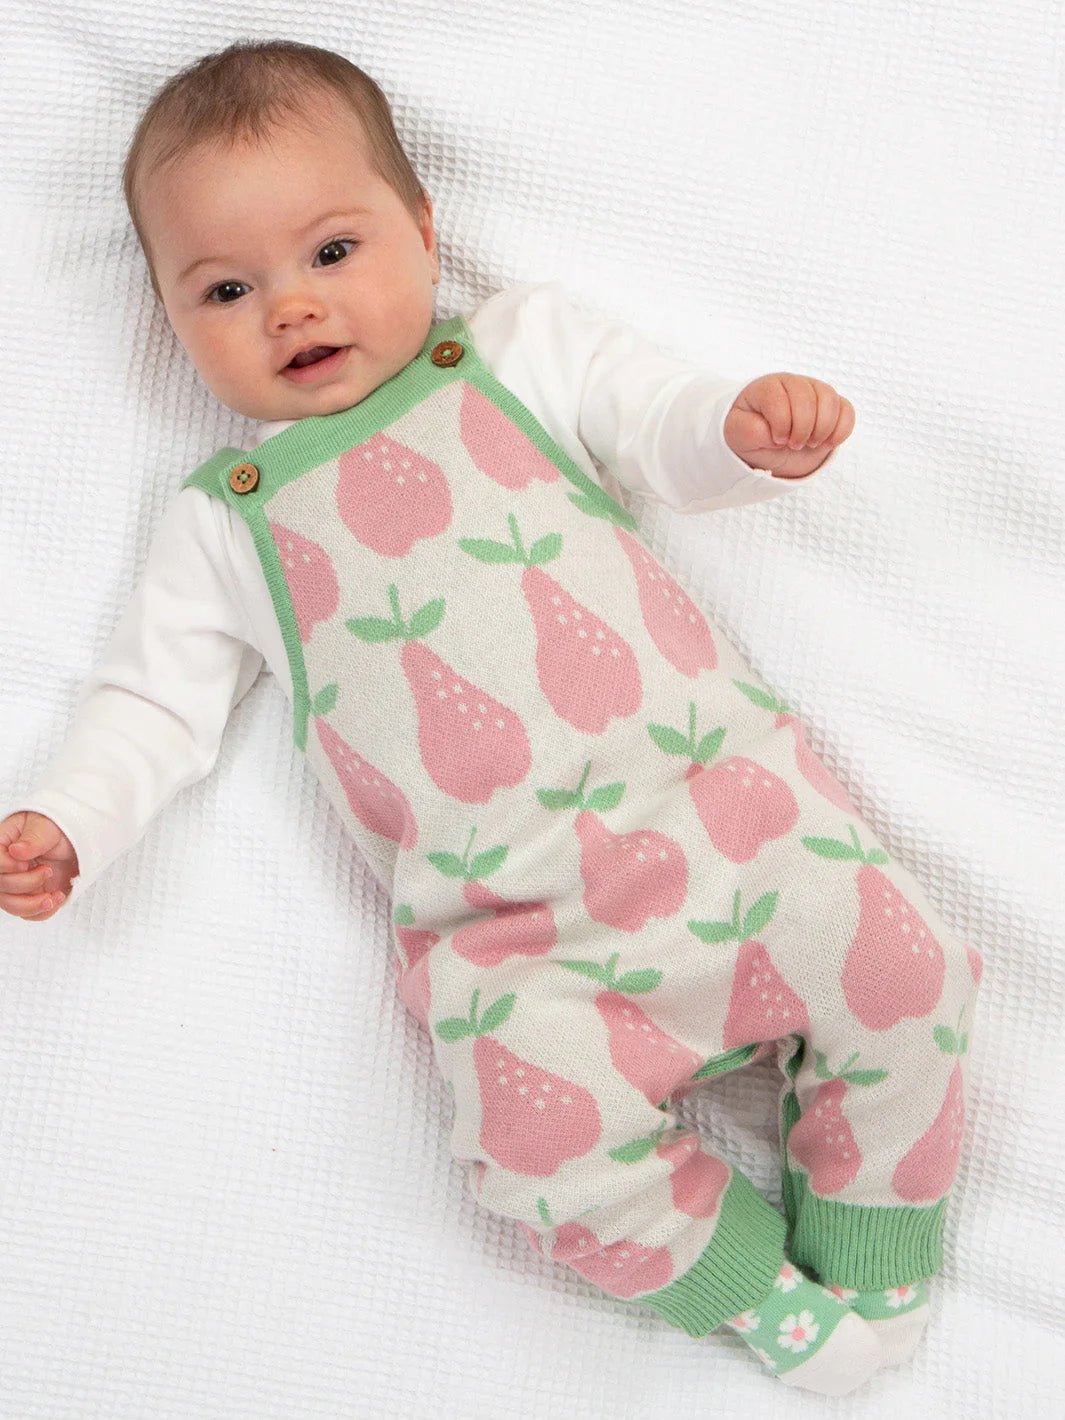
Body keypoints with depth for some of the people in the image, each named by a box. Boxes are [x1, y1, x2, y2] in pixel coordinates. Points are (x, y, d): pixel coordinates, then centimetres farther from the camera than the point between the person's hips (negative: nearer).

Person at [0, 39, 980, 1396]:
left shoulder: (520, 347, 14)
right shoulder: (225, 522, 13)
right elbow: (155, 698, 13)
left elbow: (656, 424, 10)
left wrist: (748, 422, -12)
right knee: (548, 1130, -23)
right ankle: (742, 1273, 6)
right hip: (505, 913, -1)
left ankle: (871, 1239, 14)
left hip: (712, 783, 1)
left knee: (896, 962, -13)